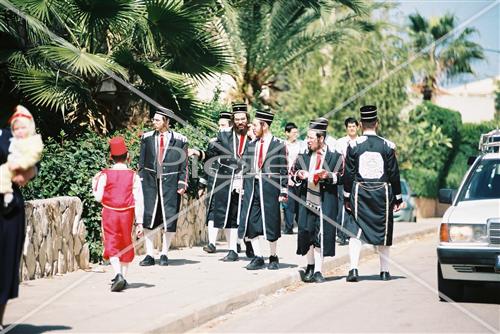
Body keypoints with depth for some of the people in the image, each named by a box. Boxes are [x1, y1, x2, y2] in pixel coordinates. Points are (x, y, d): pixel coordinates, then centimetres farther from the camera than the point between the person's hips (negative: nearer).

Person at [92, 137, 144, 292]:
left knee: (112, 246, -1)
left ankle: (118, 274, -22)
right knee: (126, 244, 17)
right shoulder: (133, 176, -5)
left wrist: (94, 186, 15)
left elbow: (99, 197, -5)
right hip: (127, 214, 1)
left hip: (109, 214, -1)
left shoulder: (104, 175, -7)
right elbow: (139, 201, -7)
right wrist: (139, 222, -3)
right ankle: (123, 276, 23)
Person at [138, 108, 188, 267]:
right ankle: (149, 255, 5)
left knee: (169, 219, 0)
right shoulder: (147, 138, 8)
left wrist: (182, 184, -3)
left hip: (170, 183, -2)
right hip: (150, 182, 2)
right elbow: (141, 162, 11)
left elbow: (184, 165, 3)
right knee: (148, 218, -1)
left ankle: (164, 254, 13)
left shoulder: (179, 140, 0)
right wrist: (140, 181, 4)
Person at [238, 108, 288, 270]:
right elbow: (246, 169, 13)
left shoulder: (279, 145, -1)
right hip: (252, 187, 4)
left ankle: (273, 257, 16)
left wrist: (283, 191, -6)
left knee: (271, 223, 2)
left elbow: (284, 170, -2)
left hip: (270, 188, -4)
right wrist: (243, 190, 9)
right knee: (251, 223, 1)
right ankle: (258, 257, 9)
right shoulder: (251, 146, 12)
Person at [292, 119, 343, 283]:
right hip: (306, 200, 3)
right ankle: (310, 266, 22)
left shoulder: (335, 155, -2)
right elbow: (293, 172, 18)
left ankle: (318, 270, 2)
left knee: (322, 234, -4)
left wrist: (329, 175, -19)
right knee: (306, 232, 4)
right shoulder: (303, 155, 9)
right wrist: (298, 174, -4)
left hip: (326, 202, -3)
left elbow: (343, 177, -1)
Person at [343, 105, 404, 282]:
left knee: (356, 231, 1)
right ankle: (384, 270, 18)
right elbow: (394, 174, 1)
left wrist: (347, 197, 7)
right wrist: (398, 198, 9)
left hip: (360, 192, -1)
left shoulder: (353, 145, -4)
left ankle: (353, 269, -12)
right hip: (382, 193, 1)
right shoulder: (387, 146, -3)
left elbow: (349, 173, -1)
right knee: (383, 231, 11)